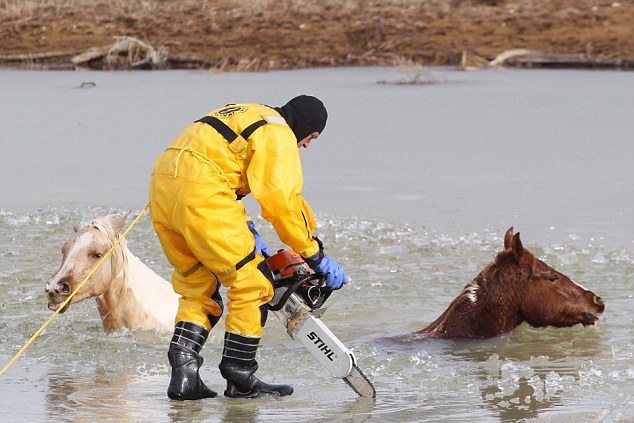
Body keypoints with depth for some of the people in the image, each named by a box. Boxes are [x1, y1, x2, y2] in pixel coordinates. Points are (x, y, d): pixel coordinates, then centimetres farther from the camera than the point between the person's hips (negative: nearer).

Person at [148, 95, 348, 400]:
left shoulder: (245, 115, 29)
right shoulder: (278, 134, 1)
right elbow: (282, 201, -6)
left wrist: (245, 229, 24)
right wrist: (316, 256, 2)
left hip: (162, 185, 9)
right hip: (200, 193, -9)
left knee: (197, 288, 18)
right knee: (252, 285, 2)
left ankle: (183, 375, 6)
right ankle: (240, 380, 6)